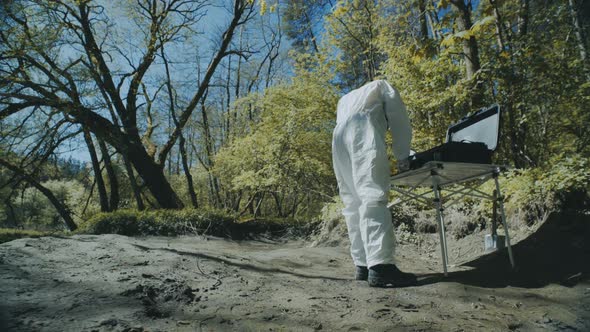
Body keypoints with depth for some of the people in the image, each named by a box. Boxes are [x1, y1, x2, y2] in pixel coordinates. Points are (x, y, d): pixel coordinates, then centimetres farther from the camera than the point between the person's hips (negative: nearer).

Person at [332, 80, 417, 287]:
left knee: (353, 204, 4)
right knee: (373, 196, -19)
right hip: (363, 129, -6)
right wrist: (402, 157, 23)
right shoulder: (381, 86, 30)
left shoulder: (345, 99, 43)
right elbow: (399, 119, 19)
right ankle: (380, 266, -30)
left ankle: (363, 265, 0)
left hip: (338, 137, 6)